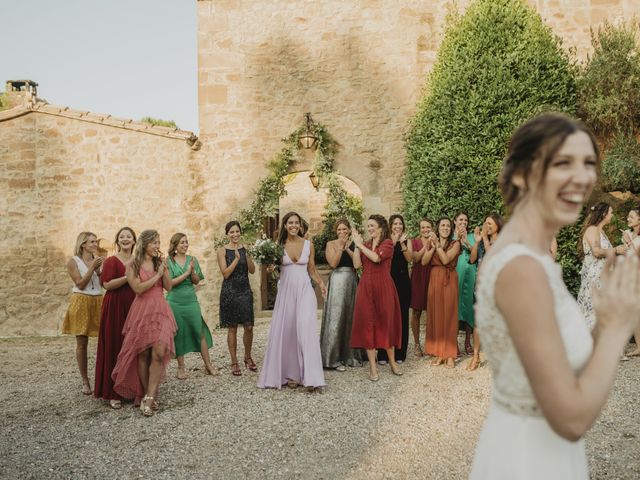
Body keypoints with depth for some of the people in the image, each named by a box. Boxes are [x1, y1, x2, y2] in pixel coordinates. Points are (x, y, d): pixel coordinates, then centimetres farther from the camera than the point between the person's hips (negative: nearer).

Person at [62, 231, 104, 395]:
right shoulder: (73, 262, 0)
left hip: (98, 302, 3)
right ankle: (85, 381, 10)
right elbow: (80, 284, -8)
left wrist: (100, 270, -6)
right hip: (81, 303, -3)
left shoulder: (98, 260, 10)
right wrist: (92, 267, -13)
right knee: (82, 343, 1)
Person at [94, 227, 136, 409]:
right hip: (115, 307, -5)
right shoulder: (111, 261, -4)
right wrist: (128, 276, -20)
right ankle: (113, 393, 4)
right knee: (115, 348, -3)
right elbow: (107, 284, -17)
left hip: (134, 307, 5)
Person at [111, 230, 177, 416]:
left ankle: (149, 397, -9)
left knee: (159, 352, -13)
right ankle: (146, 395, 13)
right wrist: (157, 275, -8)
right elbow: (138, 288, -11)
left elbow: (168, 287, 6)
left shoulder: (160, 263, 12)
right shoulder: (133, 265, 0)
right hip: (142, 311, -2)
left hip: (160, 310, 3)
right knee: (143, 354, 1)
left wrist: (164, 268, -4)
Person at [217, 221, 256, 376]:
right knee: (232, 328, 4)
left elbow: (252, 270, 1)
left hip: (245, 290, 3)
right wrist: (236, 258, -21)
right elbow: (225, 273, -11)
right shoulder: (222, 251, -3)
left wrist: (247, 256, -15)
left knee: (249, 327, 2)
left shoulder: (245, 248, 5)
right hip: (230, 292, -2)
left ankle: (248, 358, 23)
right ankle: (234, 362, 15)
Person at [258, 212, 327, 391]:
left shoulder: (308, 244, 4)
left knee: (306, 330, -12)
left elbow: (311, 269, 11)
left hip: (304, 290, -1)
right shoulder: (279, 246, 3)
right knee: (286, 331, 3)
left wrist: (321, 283, -6)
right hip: (286, 291, 1)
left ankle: (311, 377, -13)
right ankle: (291, 374, 15)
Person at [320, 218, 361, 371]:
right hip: (337, 282, -3)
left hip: (352, 281, 3)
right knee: (337, 317, -4)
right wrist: (341, 247, -12)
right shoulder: (331, 244, 2)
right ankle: (335, 358, 1)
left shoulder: (353, 244, 10)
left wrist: (347, 248, -11)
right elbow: (333, 263, -11)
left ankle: (350, 355, 19)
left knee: (351, 317, 7)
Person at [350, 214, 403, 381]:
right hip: (366, 287, 4)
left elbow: (376, 257, -19)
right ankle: (373, 366, 7)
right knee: (367, 323, 1)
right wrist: (357, 245, -3)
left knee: (386, 322, 5)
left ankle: (392, 361, 21)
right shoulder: (365, 245, 13)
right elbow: (357, 264, 1)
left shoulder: (388, 243, -2)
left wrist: (360, 244, -13)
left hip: (383, 287, -4)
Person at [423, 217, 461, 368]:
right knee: (435, 315, 3)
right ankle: (439, 353, 11)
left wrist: (437, 244, -12)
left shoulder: (455, 243, 1)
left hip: (449, 281, -3)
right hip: (434, 281, 3)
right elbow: (424, 261, -3)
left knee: (449, 316, -2)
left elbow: (445, 259, -13)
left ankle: (450, 355, 4)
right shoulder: (432, 243, 11)